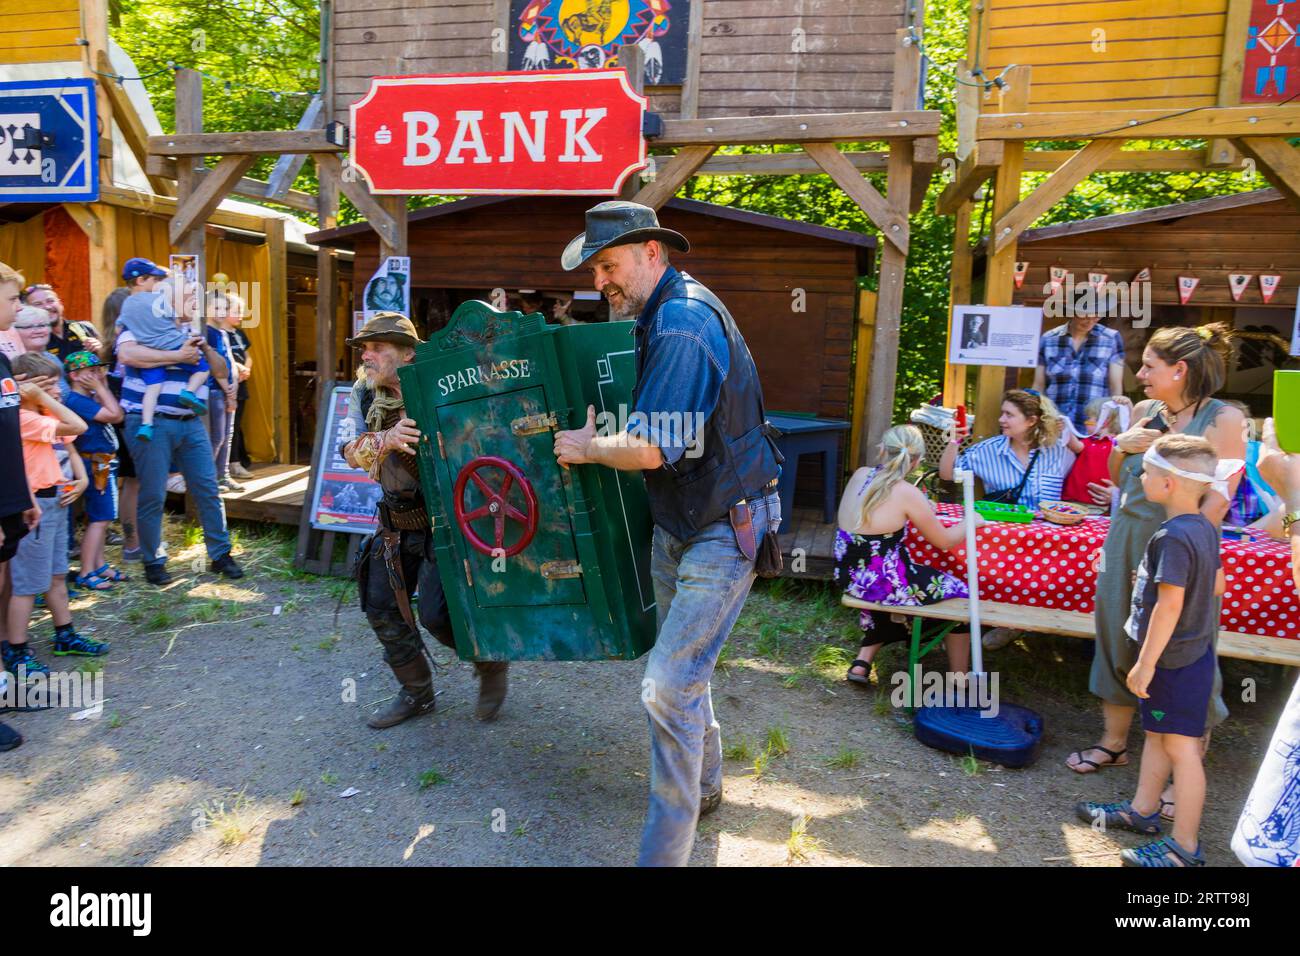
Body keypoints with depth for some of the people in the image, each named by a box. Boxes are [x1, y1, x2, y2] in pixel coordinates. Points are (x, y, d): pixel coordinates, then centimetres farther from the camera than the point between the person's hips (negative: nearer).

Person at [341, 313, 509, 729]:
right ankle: (416, 693, 29)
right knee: (381, 607, 10)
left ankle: (491, 665, 18)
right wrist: (388, 439, -30)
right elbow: (353, 452, -10)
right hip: (398, 520, 7)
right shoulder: (365, 395, 3)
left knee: (437, 613, -12)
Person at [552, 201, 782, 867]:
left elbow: (655, 449, -28)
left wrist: (587, 448, -12)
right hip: (677, 523, 10)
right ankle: (704, 787, 43)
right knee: (682, 667, 21)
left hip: (724, 528, -10)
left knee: (668, 686, -12)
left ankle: (664, 852, 3)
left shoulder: (682, 326, -23)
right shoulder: (660, 315, 9)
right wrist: (593, 434, 5)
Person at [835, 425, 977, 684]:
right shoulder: (906, 493, -17)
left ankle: (862, 663, 31)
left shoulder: (859, 475, 0)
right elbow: (945, 541, -5)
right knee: (960, 593, 14)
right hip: (880, 582, -6)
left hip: (848, 574, 7)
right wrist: (970, 521, 13)